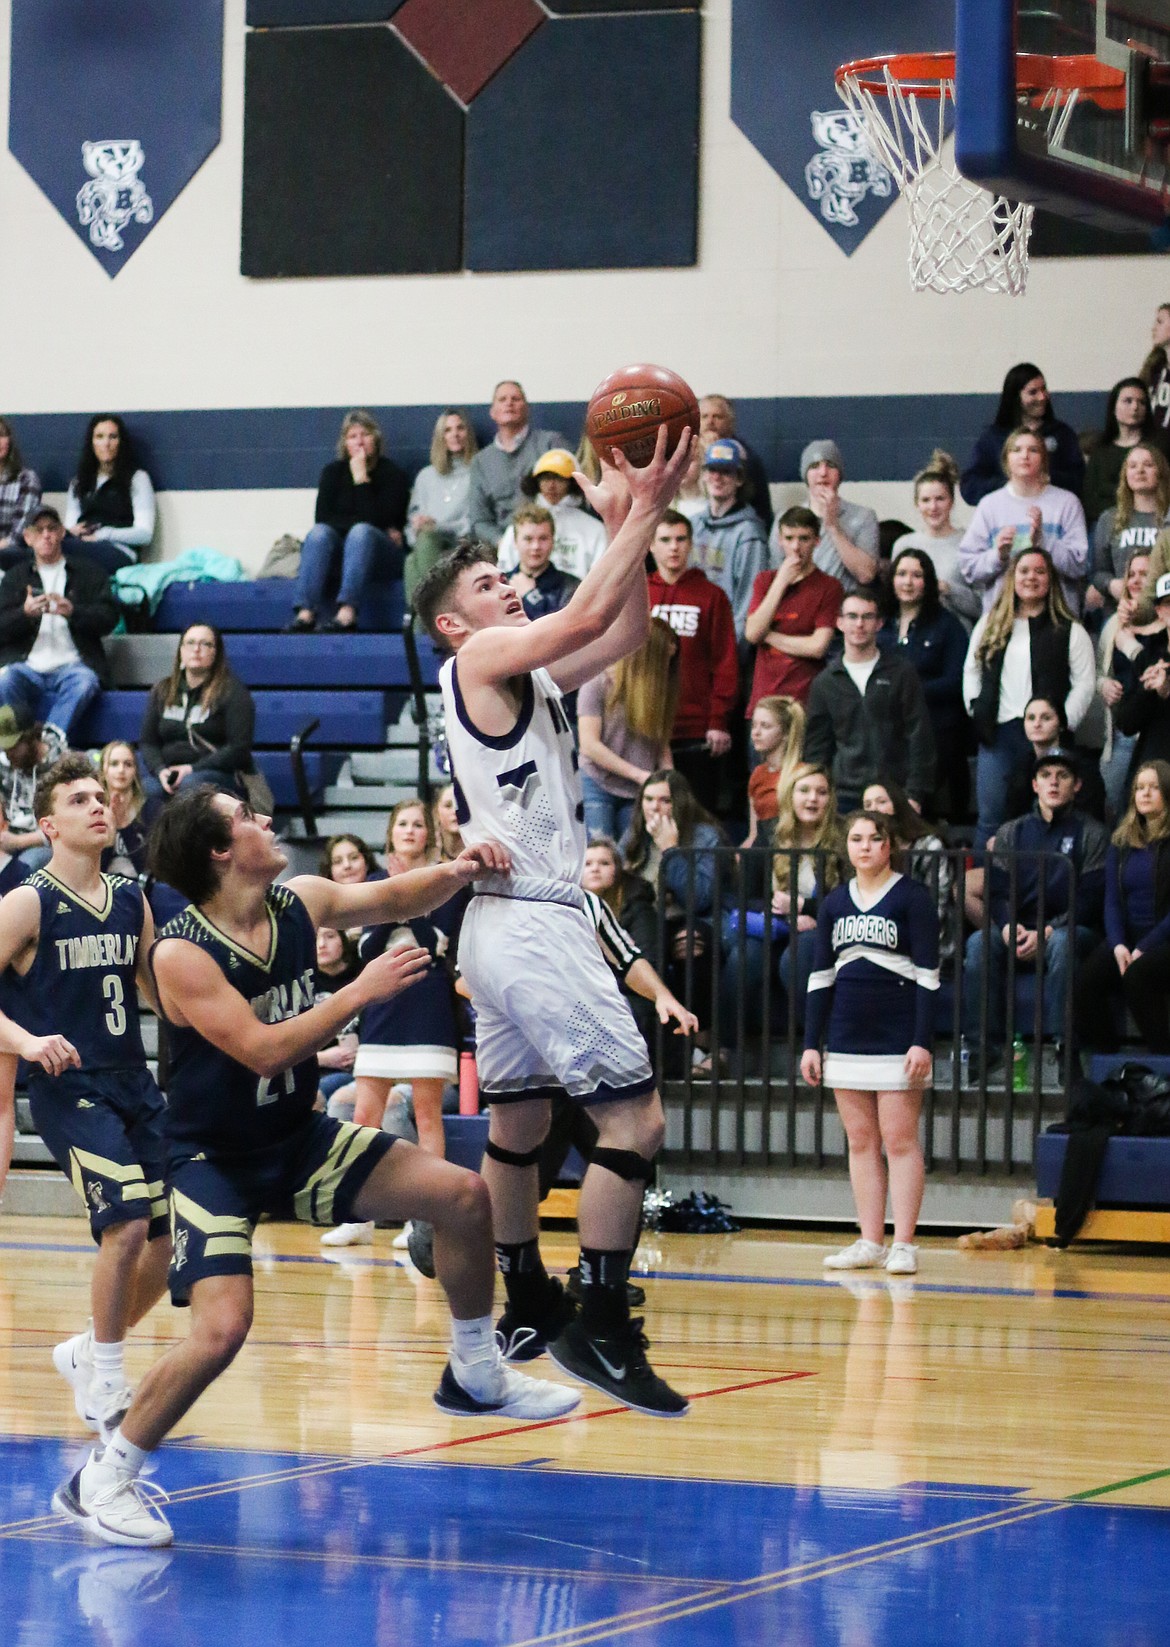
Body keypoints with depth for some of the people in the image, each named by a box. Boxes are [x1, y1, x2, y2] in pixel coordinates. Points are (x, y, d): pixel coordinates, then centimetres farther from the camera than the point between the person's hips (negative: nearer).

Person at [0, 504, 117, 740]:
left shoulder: (89, 573, 18)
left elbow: (109, 617, 4)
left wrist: (73, 612, -16)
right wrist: (25, 613, -14)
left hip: (71, 665, -1)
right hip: (27, 665, 1)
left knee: (83, 683, -35)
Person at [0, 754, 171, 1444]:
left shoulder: (132, 901, 10)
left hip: (135, 1084, 6)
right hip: (69, 1089, -6)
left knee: (176, 1234, 4)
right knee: (127, 1225, -20)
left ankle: (89, 1353, 27)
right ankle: (104, 1388, -3)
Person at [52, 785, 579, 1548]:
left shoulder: (301, 902, -5)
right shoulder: (182, 954, -24)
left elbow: (392, 898, 11)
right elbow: (263, 1051, -31)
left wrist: (457, 871, -9)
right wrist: (362, 991, -29)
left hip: (299, 1138, 7)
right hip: (213, 1158, -7)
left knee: (462, 1195, 0)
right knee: (222, 1329, -23)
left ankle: (477, 1376, 20)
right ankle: (100, 1481, -6)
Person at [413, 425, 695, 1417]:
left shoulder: (526, 675, 17)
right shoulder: (481, 657, -8)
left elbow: (624, 630, 13)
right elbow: (590, 614, -20)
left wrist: (629, 524, 4)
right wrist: (644, 515, -14)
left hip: (511, 921, 10)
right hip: (535, 921, -10)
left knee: (519, 1124, 18)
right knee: (635, 1117, -13)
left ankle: (529, 1308, 30)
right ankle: (599, 1327, -15)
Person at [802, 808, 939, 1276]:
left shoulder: (912, 898, -3)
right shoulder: (835, 903, 12)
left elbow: (928, 974, -7)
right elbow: (821, 976, 14)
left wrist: (922, 1042, -14)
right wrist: (812, 1044, 8)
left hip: (898, 1038, -5)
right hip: (847, 1039, 5)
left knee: (900, 1140, -5)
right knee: (861, 1142, 6)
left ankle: (903, 1245, -3)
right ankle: (870, 1243, 9)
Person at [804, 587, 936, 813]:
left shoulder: (902, 673, 5)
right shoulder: (825, 682, 10)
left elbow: (919, 736, 2)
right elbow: (816, 745, 12)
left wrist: (915, 796, -6)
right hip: (845, 797, 2)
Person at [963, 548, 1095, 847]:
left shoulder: (1069, 631, 5)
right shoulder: (990, 625, 14)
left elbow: (1084, 683, -1)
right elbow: (971, 671, 17)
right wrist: (976, 711, 4)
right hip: (997, 734, 2)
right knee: (990, 818, 1)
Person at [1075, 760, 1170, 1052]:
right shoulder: (1122, 842, 14)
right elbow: (1112, 900, 9)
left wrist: (1145, 948, -17)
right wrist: (1118, 945, -10)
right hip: (1128, 937, 5)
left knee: (1137, 975, -36)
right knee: (1086, 979, -24)